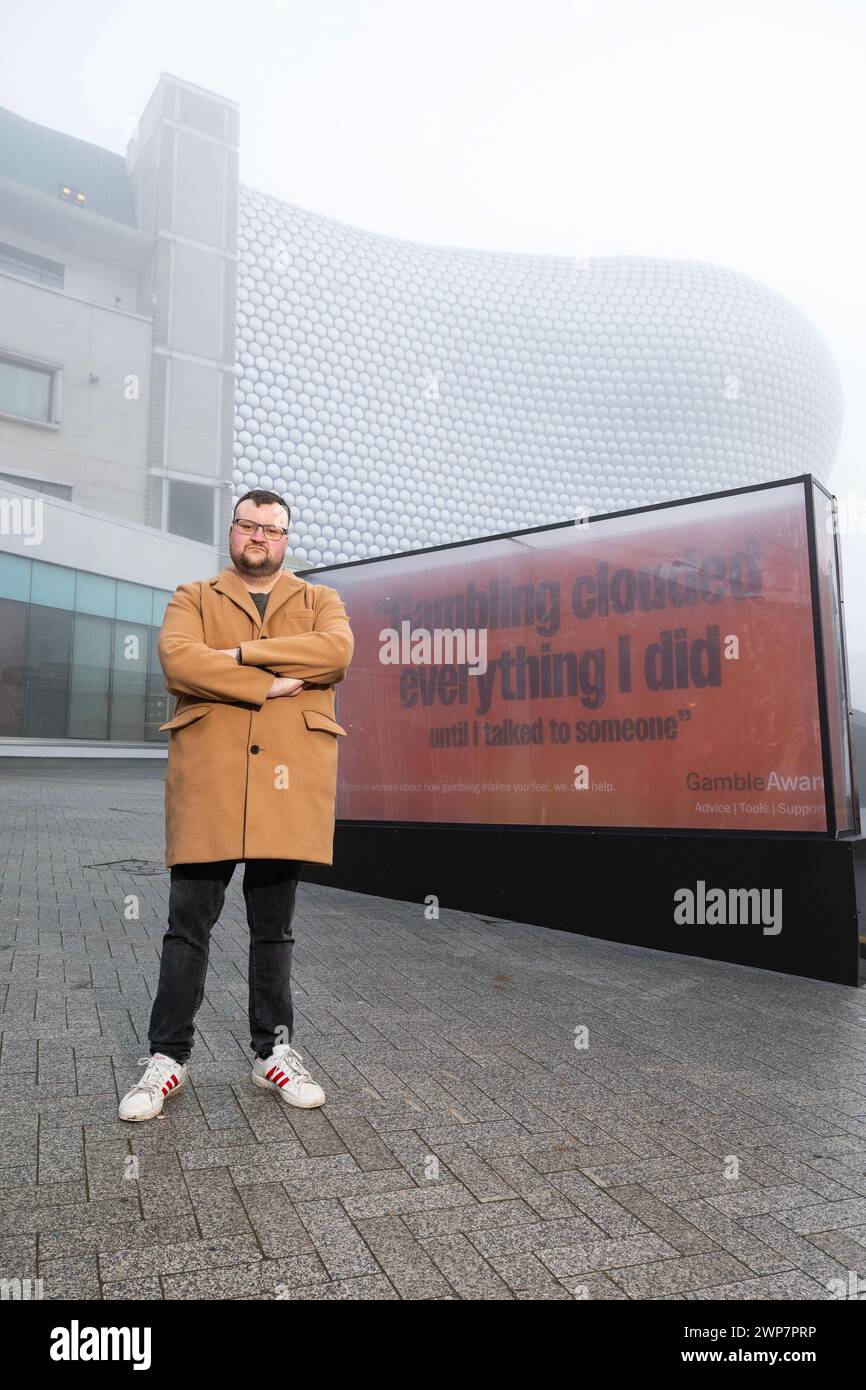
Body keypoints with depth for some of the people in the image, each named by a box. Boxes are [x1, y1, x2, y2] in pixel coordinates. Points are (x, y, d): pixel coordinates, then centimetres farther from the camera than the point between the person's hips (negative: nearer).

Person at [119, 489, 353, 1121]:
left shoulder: (320, 601, 15)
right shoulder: (193, 599, 13)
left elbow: (337, 651, -9)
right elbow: (179, 660, -9)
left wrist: (241, 653, -12)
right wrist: (269, 685, -14)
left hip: (287, 782, 1)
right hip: (208, 780, 0)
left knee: (274, 927, 11)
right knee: (188, 923, 4)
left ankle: (274, 1051, 24)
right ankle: (167, 1056, 19)